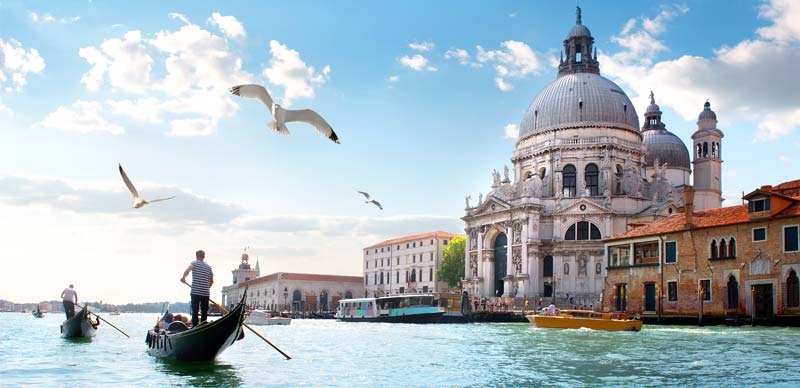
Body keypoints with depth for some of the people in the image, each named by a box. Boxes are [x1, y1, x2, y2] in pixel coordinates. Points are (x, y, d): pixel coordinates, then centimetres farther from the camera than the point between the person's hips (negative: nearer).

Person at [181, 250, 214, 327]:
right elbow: (212, 281, 13)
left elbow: (187, 271, -20)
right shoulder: (208, 267, 13)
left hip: (195, 292, -3)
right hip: (206, 293, 3)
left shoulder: (194, 263, 0)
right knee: (204, 312, 7)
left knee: (194, 312, 1)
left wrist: (183, 278, -4)